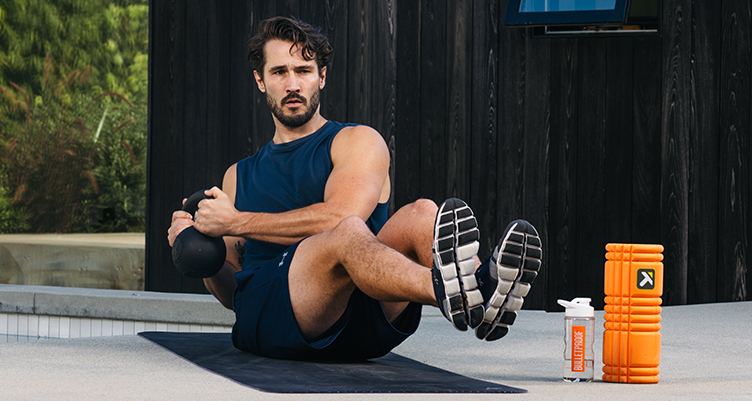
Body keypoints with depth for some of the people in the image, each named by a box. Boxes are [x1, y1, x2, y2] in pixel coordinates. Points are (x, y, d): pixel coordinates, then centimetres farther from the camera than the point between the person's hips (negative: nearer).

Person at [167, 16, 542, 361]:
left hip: (362, 324, 1)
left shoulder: (358, 142, 17)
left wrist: (239, 223, -4)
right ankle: (450, 292, -68)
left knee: (421, 215, -28)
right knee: (348, 235, -34)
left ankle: (484, 289, -63)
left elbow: (341, 213, -6)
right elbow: (230, 293, 29)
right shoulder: (239, 176, 30)